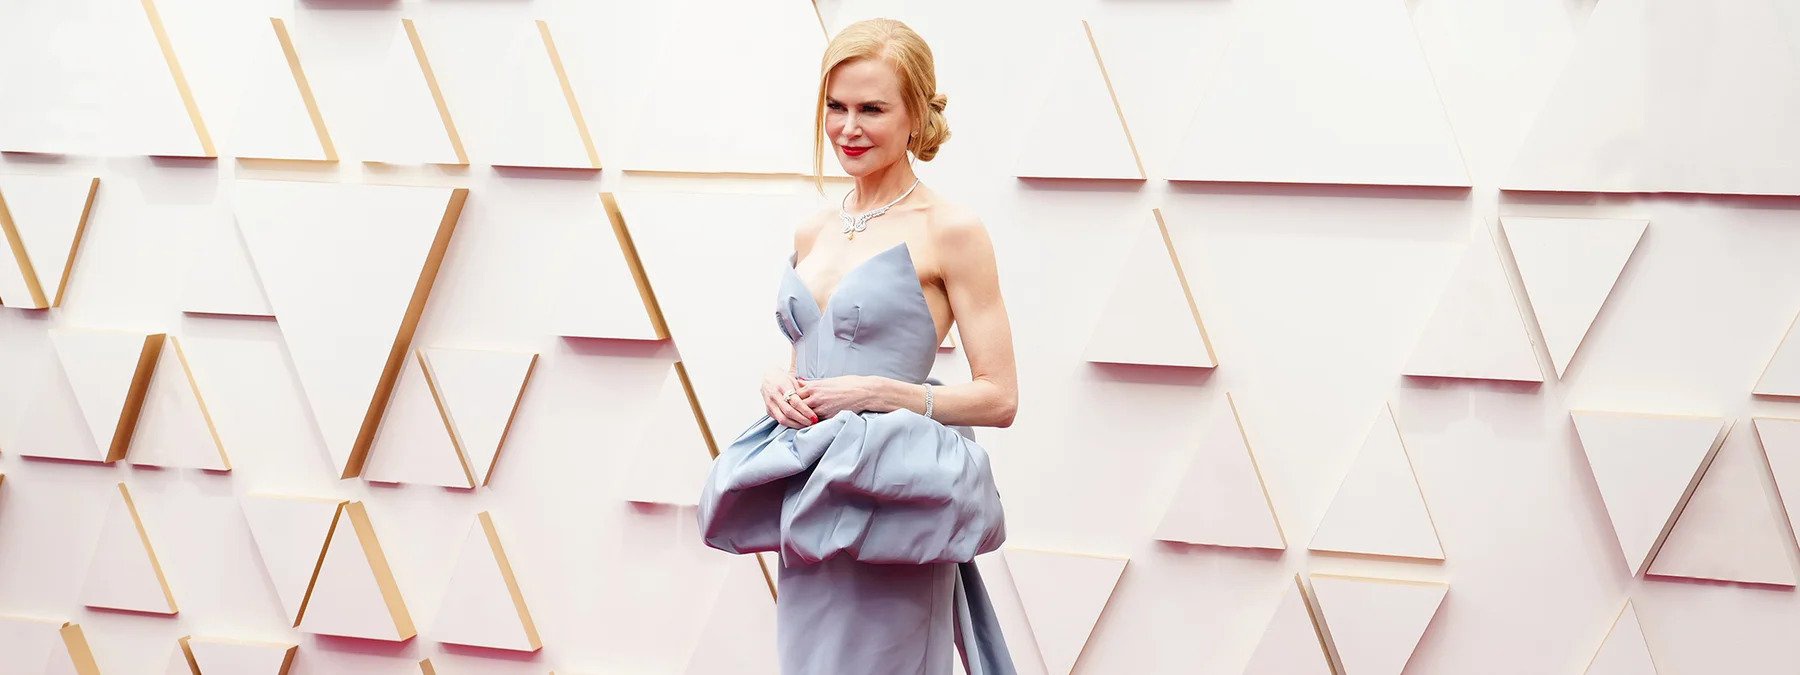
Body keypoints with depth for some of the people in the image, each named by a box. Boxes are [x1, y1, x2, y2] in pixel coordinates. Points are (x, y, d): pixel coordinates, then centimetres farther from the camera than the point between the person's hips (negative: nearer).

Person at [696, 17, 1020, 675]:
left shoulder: (950, 231, -7)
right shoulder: (812, 233, 13)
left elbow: (998, 398, -8)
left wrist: (878, 391, -16)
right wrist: (777, 381, 2)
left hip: (889, 502, -6)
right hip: (806, 496, 6)